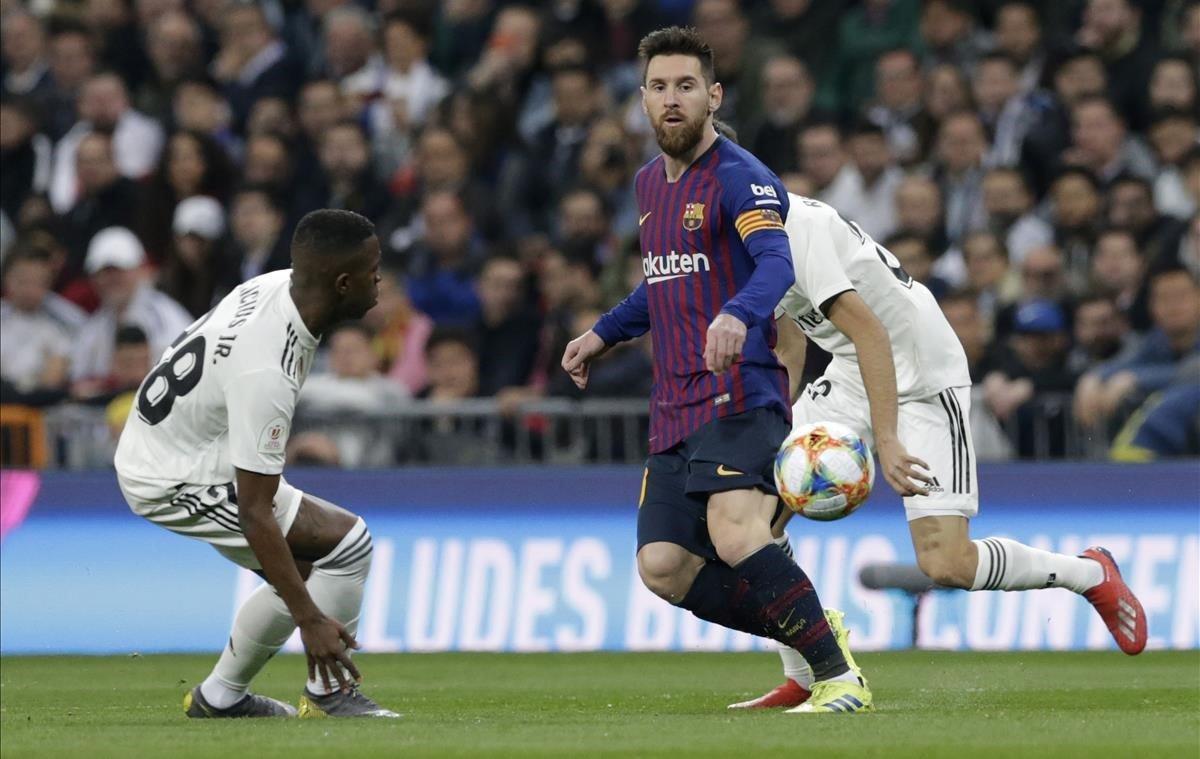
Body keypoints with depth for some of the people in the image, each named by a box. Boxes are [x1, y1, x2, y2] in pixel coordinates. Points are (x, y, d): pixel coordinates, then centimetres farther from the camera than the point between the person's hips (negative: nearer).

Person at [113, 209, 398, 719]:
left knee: (300, 567, 18)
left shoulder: (278, 285, -8)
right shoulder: (265, 373, -34)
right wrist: (311, 619, -31)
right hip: (175, 482, -10)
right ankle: (328, 694, -3)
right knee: (348, 542, -13)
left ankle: (220, 697, 24)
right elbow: (254, 513, -32)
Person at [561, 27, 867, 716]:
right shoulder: (650, 184, 19)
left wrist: (738, 315, -46)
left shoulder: (739, 177, -8)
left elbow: (777, 263, -27)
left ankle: (840, 677, -19)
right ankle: (816, 635, 12)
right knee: (663, 567, -2)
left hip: (739, 394, -8)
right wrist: (605, 334, 33)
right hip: (676, 410, 9)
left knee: (736, 535, -29)